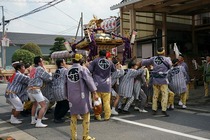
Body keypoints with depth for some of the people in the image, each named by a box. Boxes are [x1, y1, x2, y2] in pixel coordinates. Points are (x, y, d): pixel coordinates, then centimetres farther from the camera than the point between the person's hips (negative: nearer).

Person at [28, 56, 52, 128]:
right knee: (44, 106, -6)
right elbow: (49, 78, -4)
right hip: (36, 90, -9)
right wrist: (44, 69, 5)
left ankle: (33, 120, 33)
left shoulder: (33, 69, 16)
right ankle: (38, 123, -13)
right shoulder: (40, 69, -8)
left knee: (35, 104, 28)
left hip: (29, 89, 9)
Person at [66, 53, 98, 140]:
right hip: (82, 96, -5)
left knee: (73, 116, 12)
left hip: (72, 97, 5)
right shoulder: (83, 69, -9)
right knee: (86, 116, 6)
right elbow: (89, 81, -13)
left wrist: (67, 96, 27)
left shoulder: (68, 71, 7)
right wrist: (94, 93, -9)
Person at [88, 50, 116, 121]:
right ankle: (107, 116, 9)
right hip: (107, 85, 1)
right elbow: (114, 70, 17)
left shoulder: (95, 61, -4)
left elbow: (89, 70, -10)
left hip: (97, 85, -1)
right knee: (106, 101, 6)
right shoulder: (110, 62, 3)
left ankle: (97, 116, 13)